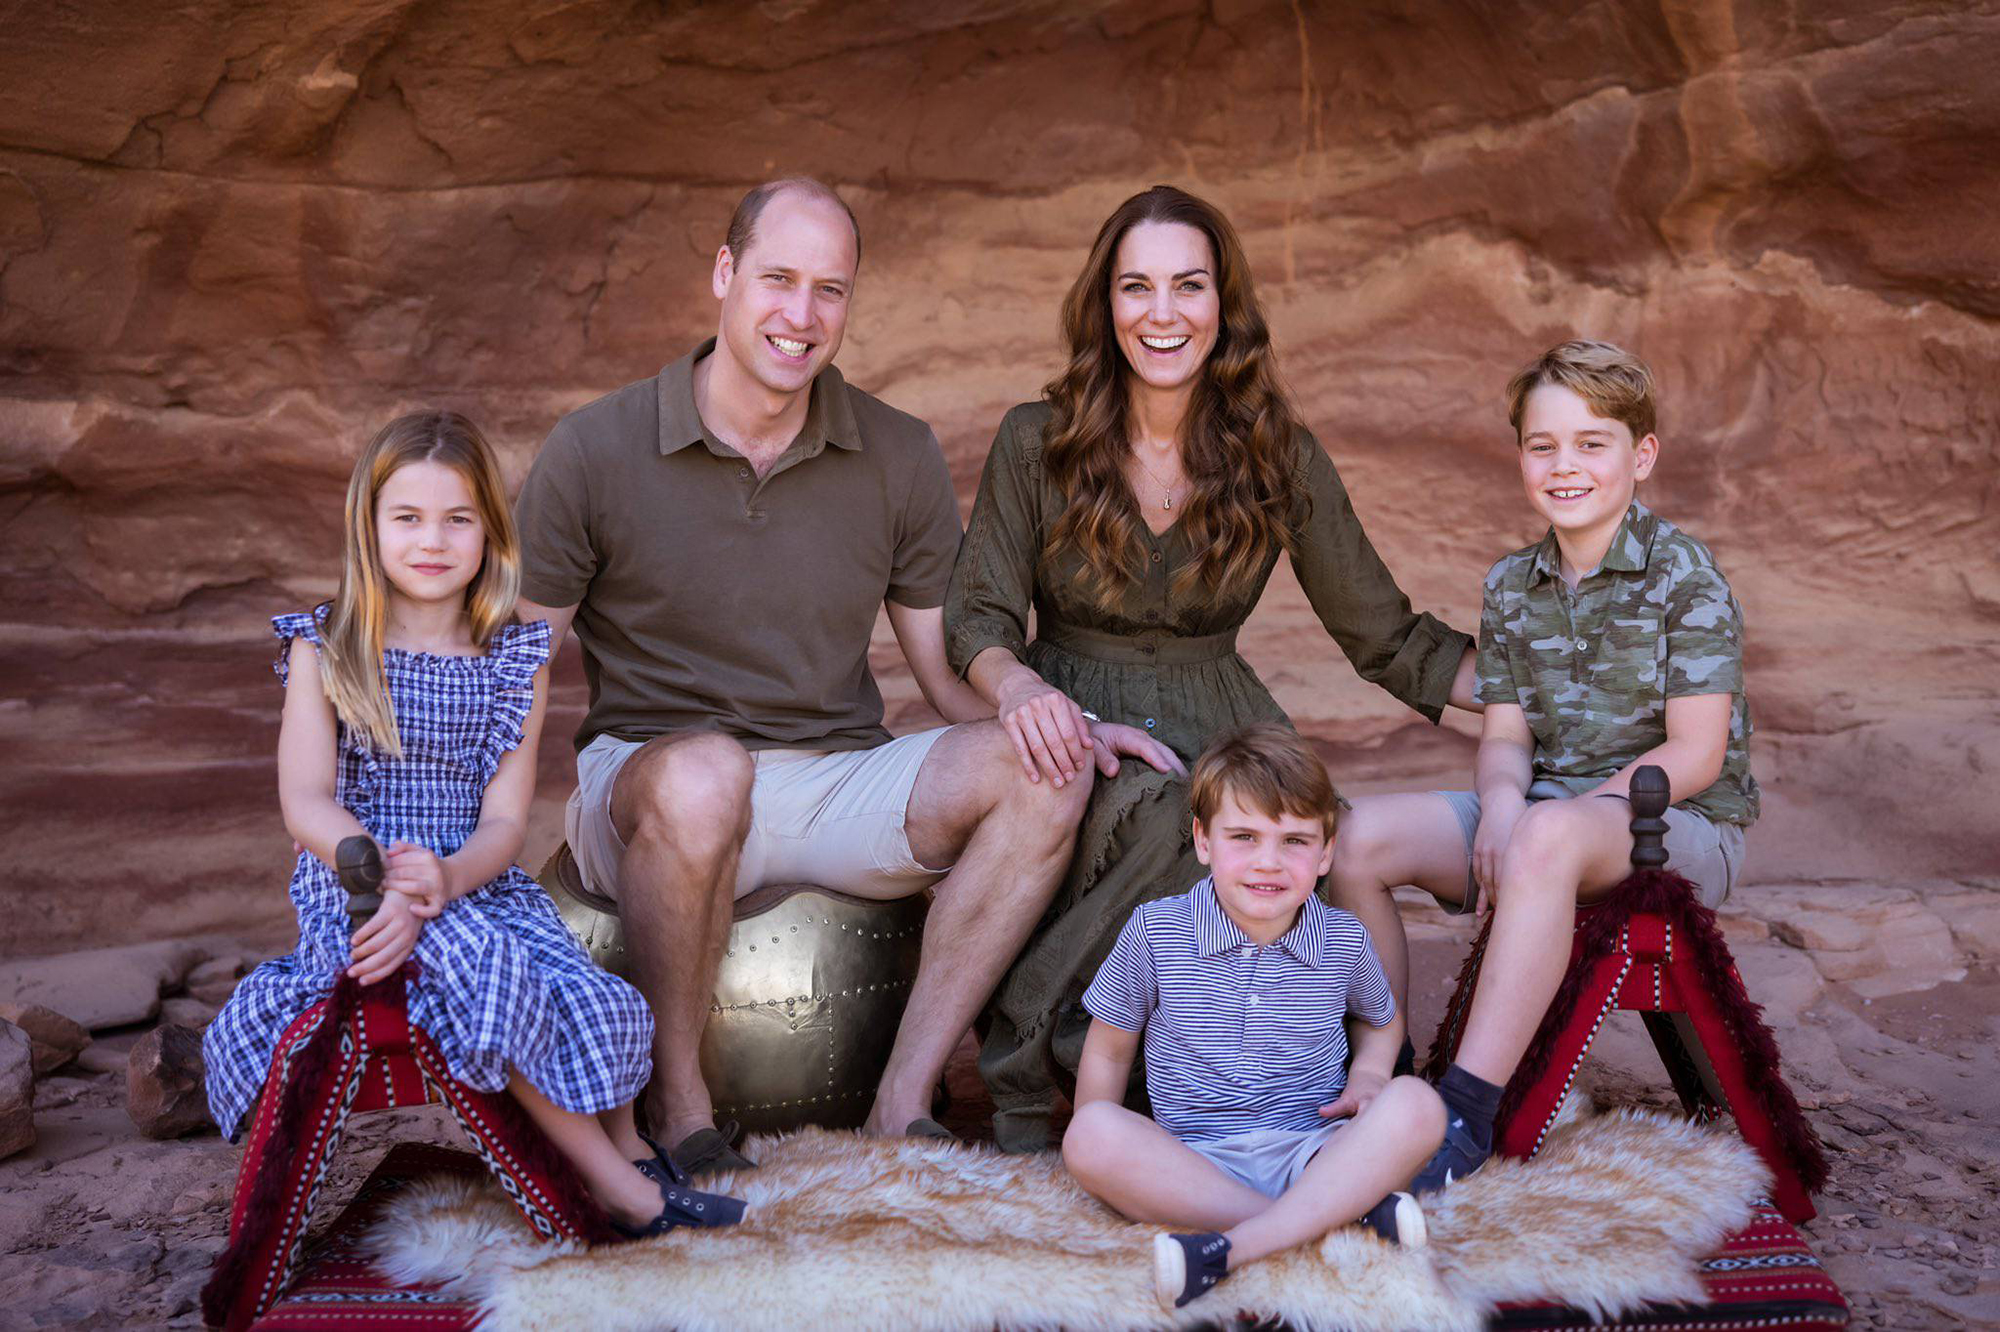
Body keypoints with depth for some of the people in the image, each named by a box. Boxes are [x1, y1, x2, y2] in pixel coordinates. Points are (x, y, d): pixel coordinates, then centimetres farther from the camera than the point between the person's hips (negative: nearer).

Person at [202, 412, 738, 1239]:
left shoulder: (515, 658, 5)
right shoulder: (324, 648, 2)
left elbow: (505, 819, -2)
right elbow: (305, 802, -7)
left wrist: (443, 879, -24)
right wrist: (386, 877, -26)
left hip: (477, 880, 3)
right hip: (354, 878, -2)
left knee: (596, 1006, -21)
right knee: (488, 970, -32)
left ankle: (625, 1147, 11)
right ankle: (615, 1182, -17)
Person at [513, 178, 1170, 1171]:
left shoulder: (900, 459, 4)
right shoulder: (594, 452, -4)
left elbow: (952, 674, 7)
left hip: (840, 787, 3)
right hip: (650, 769, -3)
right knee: (702, 773, -39)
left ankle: (904, 1099, -18)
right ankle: (676, 1102, -15)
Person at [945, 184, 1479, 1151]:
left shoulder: (1280, 459, 2)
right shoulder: (1036, 442, -2)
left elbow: (1386, 636, 6)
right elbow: (976, 618, -3)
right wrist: (1018, 686, -27)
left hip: (1218, 731, 2)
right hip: (1074, 728, -2)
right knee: (1159, 809, -36)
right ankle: (1022, 1066, -18)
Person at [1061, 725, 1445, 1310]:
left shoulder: (1345, 941, 4)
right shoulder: (1155, 932, -1)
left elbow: (1382, 1019, 25)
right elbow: (1109, 1048, 9)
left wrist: (1368, 1077, 4)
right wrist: (1110, 1158, -2)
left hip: (1314, 1152, 1)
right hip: (1195, 1162, -1)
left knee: (1416, 1103, -27)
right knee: (1090, 1132, -31)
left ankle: (1235, 1248, -37)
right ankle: (1347, 1214, -32)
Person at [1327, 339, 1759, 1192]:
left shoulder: (1684, 576, -8)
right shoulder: (1511, 585, 10)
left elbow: (1697, 752, -13)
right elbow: (1504, 736, 6)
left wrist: (1591, 804, -22)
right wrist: (1501, 803, -16)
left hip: (1681, 829, -6)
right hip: (1541, 808, 6)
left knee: (1546, 836, -41)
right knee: (1358, 835, -15)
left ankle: (1466, 1110, -39)